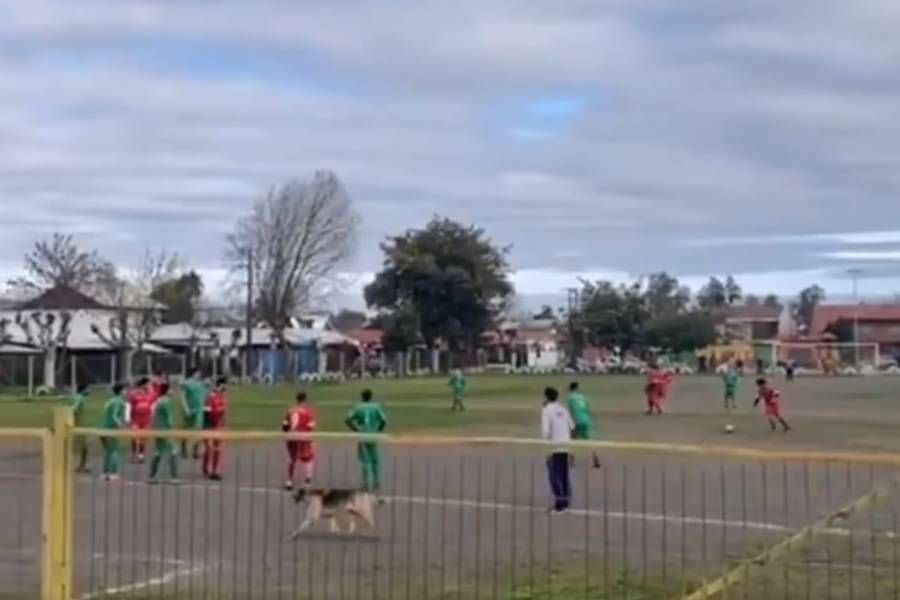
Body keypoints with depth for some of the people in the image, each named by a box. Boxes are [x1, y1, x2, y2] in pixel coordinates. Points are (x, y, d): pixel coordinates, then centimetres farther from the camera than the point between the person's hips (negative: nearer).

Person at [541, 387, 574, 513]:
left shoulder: (546, 411, -9)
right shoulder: (563, 409, 10)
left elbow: (545, 431, -16)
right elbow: (572, 426, 14)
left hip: (554, 447, -6)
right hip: (566, 446, 6)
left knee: (555, 476, -1)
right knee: (564, 475, 12)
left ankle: (559, 504, -4)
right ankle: (566, 502, 16)